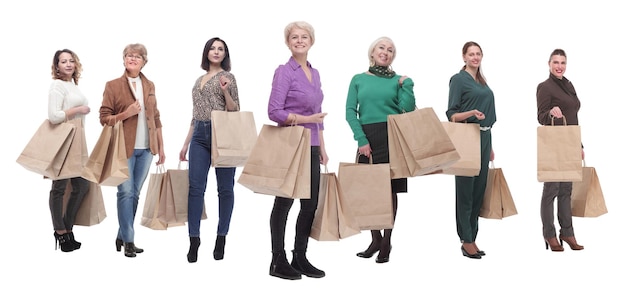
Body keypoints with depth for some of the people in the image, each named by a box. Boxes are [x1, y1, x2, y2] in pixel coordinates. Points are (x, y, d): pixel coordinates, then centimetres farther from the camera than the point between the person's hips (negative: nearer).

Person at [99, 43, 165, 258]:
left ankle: (121, 236, 22)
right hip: (124, 148, -4)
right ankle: (128, 241, 3)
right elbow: (104, 118, -2)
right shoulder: (113, 85, -1)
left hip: (146, 149, 4)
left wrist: (161, 147, 13)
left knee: (135, 193, 9)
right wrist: (126, 114, -17)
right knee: (126, 192, -5)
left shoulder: (149, 86, 13)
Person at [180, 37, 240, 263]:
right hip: (200, 136, 5)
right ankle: (194, 240, 1)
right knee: (195, 187, -3)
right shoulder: (199, 80, 19)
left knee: (225, 188, 1)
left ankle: (221, 238, 11)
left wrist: (225, 92, -19)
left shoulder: (227, 77, 3)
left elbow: (235, 111, -2)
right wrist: (186, 143, 18)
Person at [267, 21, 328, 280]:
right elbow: (274, 112, -17)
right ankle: (278, 262, 12)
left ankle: (300, 258, 20)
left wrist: (322, 147, 15)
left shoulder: (314, 73, 14)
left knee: (311, 204, 9)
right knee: (284, 203, 1)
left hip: (310, 147, 7)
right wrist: (305, 120, -16)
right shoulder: (284, 72, -8)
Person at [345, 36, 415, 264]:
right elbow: (350, 112, 1)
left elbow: (407, 109, -4)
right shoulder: (359, 79, 9)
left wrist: (407, 85, -8)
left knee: (390, 189, 1)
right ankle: (375, 239, 16)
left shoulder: (398, 80, 7)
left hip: (392, 137, -1)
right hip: (367, 138, 1)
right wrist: (362, 140, -8)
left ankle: (386, 241, 10)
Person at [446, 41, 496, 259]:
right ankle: (466, 241, 3)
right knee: (466, 189, -3)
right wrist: (471, 113, -28)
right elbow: (451, 114, -9)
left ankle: (472, 238, 14)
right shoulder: (458, 79, -5)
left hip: (484, 137, 7)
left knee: (479, 188, 8)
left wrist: (489, 145, 18)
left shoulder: (482, 81, 17)